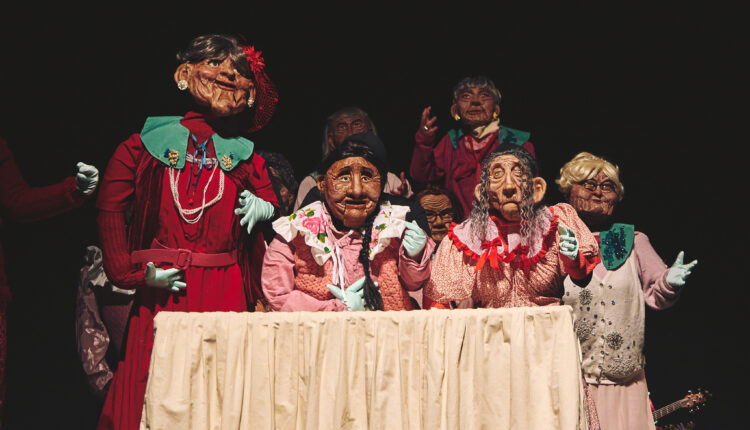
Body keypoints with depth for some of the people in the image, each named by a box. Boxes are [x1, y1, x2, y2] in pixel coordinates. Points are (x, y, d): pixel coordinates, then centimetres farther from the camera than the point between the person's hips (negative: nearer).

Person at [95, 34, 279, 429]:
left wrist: (262, 206, -5)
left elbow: (269, 200, 21)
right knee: (153, 389, 0)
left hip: (224, 290, 2)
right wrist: (130, 272, -3)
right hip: (162, 288, -1)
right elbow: (110, 206, 3)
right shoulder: (154, 141, 4)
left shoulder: (242, 153, 10)